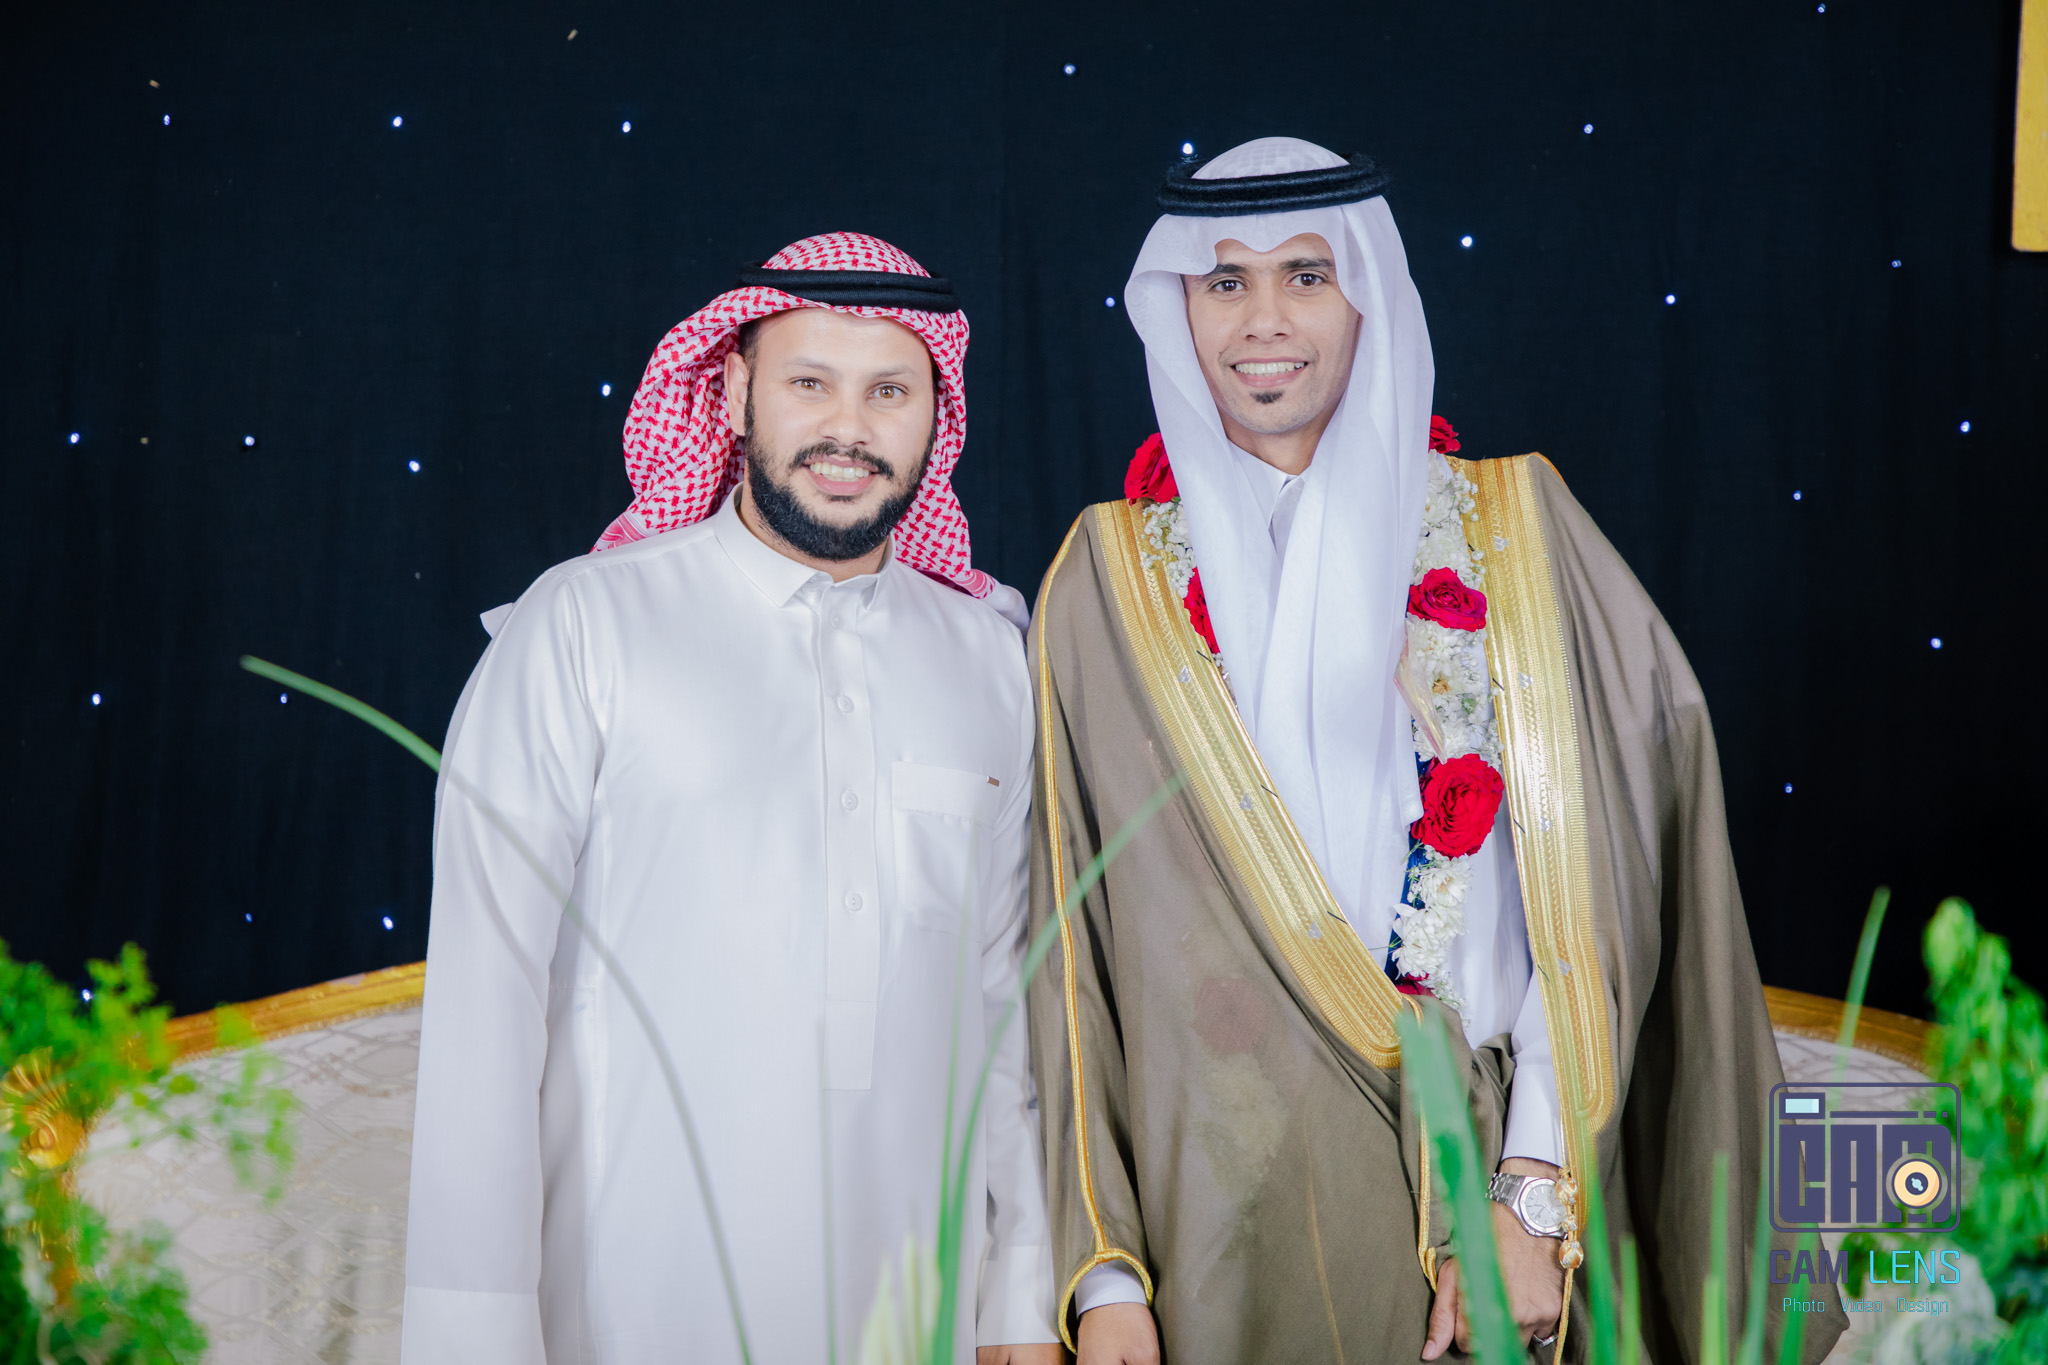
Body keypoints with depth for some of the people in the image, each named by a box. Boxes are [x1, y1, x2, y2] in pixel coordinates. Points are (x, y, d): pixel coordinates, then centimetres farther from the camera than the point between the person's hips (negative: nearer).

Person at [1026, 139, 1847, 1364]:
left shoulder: (1512, 530, 0)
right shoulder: (1114, 576, 1)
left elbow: (1584, 882, -4)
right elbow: (1071, 937, 0)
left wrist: (1535, 1198, -12)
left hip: (1477, 1177, 0)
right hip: (1221, 1203, 0)